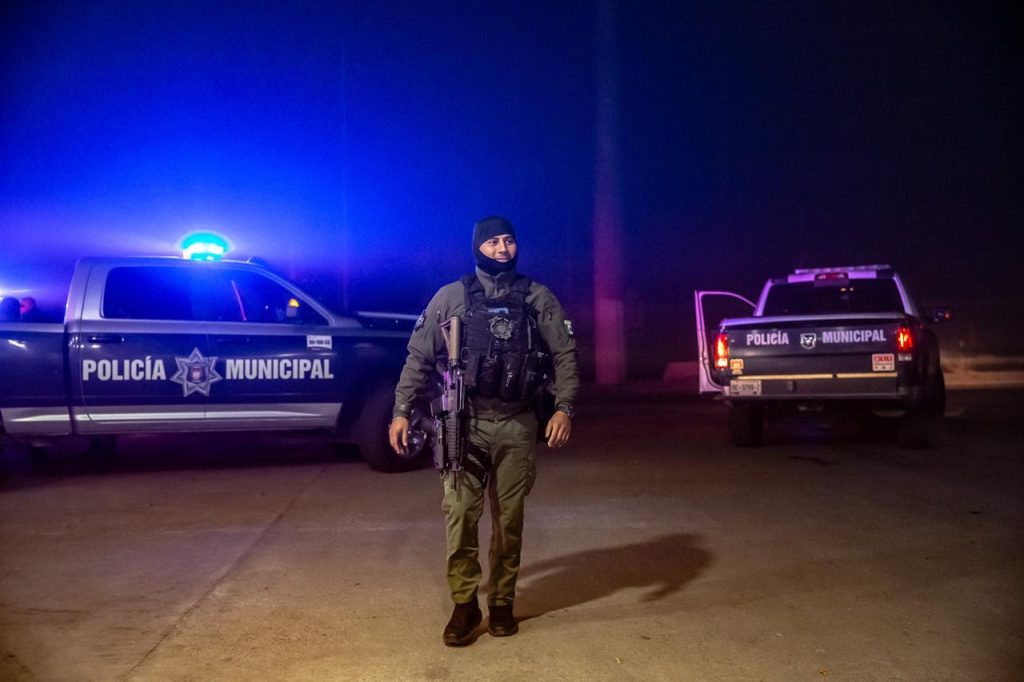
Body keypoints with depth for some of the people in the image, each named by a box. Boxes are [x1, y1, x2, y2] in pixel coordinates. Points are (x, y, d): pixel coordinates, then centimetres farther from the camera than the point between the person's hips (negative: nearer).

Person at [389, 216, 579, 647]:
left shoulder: (538, 298, 6)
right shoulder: (450, 297, 4)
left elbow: (565, 354, 4)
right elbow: (419, 357, 7)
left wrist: (564, 406, -9)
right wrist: (401, 411, 2)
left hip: (516, 425, 1)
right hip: (464, 423, -1)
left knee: (509, 519, 7)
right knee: (459, 515, -5)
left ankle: (502, 602, 22)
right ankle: (464, 604, 11)